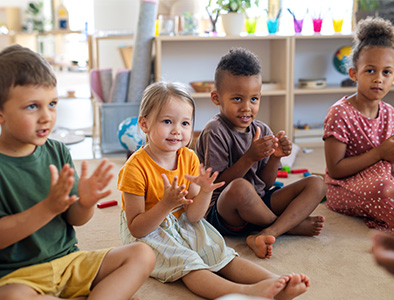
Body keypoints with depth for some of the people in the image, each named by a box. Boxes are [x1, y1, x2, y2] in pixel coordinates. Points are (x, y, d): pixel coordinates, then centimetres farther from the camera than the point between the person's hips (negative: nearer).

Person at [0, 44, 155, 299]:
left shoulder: (57, 152, 2)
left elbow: (76, 219, 6)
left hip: (68, 260, 6)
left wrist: (86, 202, -17)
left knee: (142, 255, -4)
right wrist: (48, 207, -28)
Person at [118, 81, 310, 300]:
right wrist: (166, 204, -35)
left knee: (222, 255, -13)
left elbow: (193, 216, -4)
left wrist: (205, 192, -25)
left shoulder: (189, 159, -3)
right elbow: (136, 228, -20)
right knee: (187, 263, -30)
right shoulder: (136, 168, -21)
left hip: (183, 226, 6)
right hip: (147, 233, -6)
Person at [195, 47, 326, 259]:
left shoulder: (262, 131, 7)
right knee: (240, 188, -41)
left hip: (258, 205, 7)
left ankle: (265, 234, -26)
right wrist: (250, 157, -25)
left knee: (316, 184, -3)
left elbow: (266, 185, 7)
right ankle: (292, 224, -9)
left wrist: (275, 158, -11)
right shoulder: (214, 132, -12)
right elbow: (217, 184, -17)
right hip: (222, 212, -7)